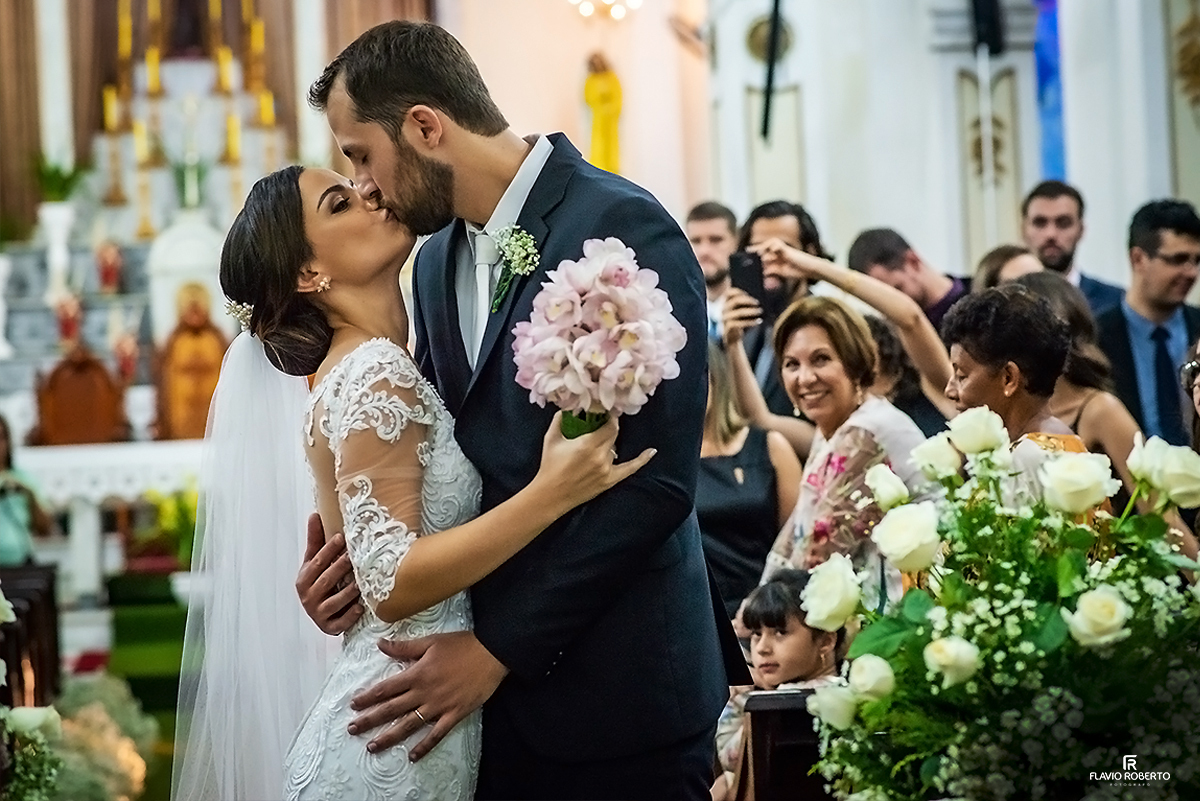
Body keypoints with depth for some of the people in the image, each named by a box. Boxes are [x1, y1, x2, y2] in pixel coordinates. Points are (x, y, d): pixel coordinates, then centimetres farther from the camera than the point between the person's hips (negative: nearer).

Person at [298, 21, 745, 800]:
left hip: (612, 691, -7)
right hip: (495, 691, 7)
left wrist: (499, 648, -17)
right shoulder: (438, 262, 11)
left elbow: (655, 482, -18)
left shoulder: (625, 228, -14)